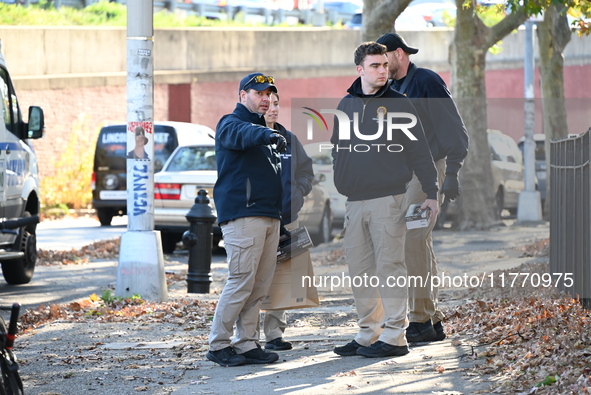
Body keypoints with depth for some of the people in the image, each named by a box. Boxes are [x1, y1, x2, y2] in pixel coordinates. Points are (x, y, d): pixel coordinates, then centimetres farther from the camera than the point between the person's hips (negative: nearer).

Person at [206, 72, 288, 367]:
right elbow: (241, 135, -29)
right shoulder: (230, 124, -3)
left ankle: (247, 345, 10)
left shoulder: (261, 127, 25)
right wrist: (268, 135, -48)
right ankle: (218, 345, -6)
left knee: (261, 285, 6)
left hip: (270, 217, 9)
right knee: (241, 281, -12)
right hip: (242, 216, -9)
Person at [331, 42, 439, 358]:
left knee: (389, 267, -5)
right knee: (360, 272, 8)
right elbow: (336, 151, 17)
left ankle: (394, 336, -2)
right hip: (354, 201, 5)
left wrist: (431, 193, -6)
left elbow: (419, 152, -1)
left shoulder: (399, 104, 0)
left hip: (388, 199, -5)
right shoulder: (346, 106, 12)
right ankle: (368, 334, 16)